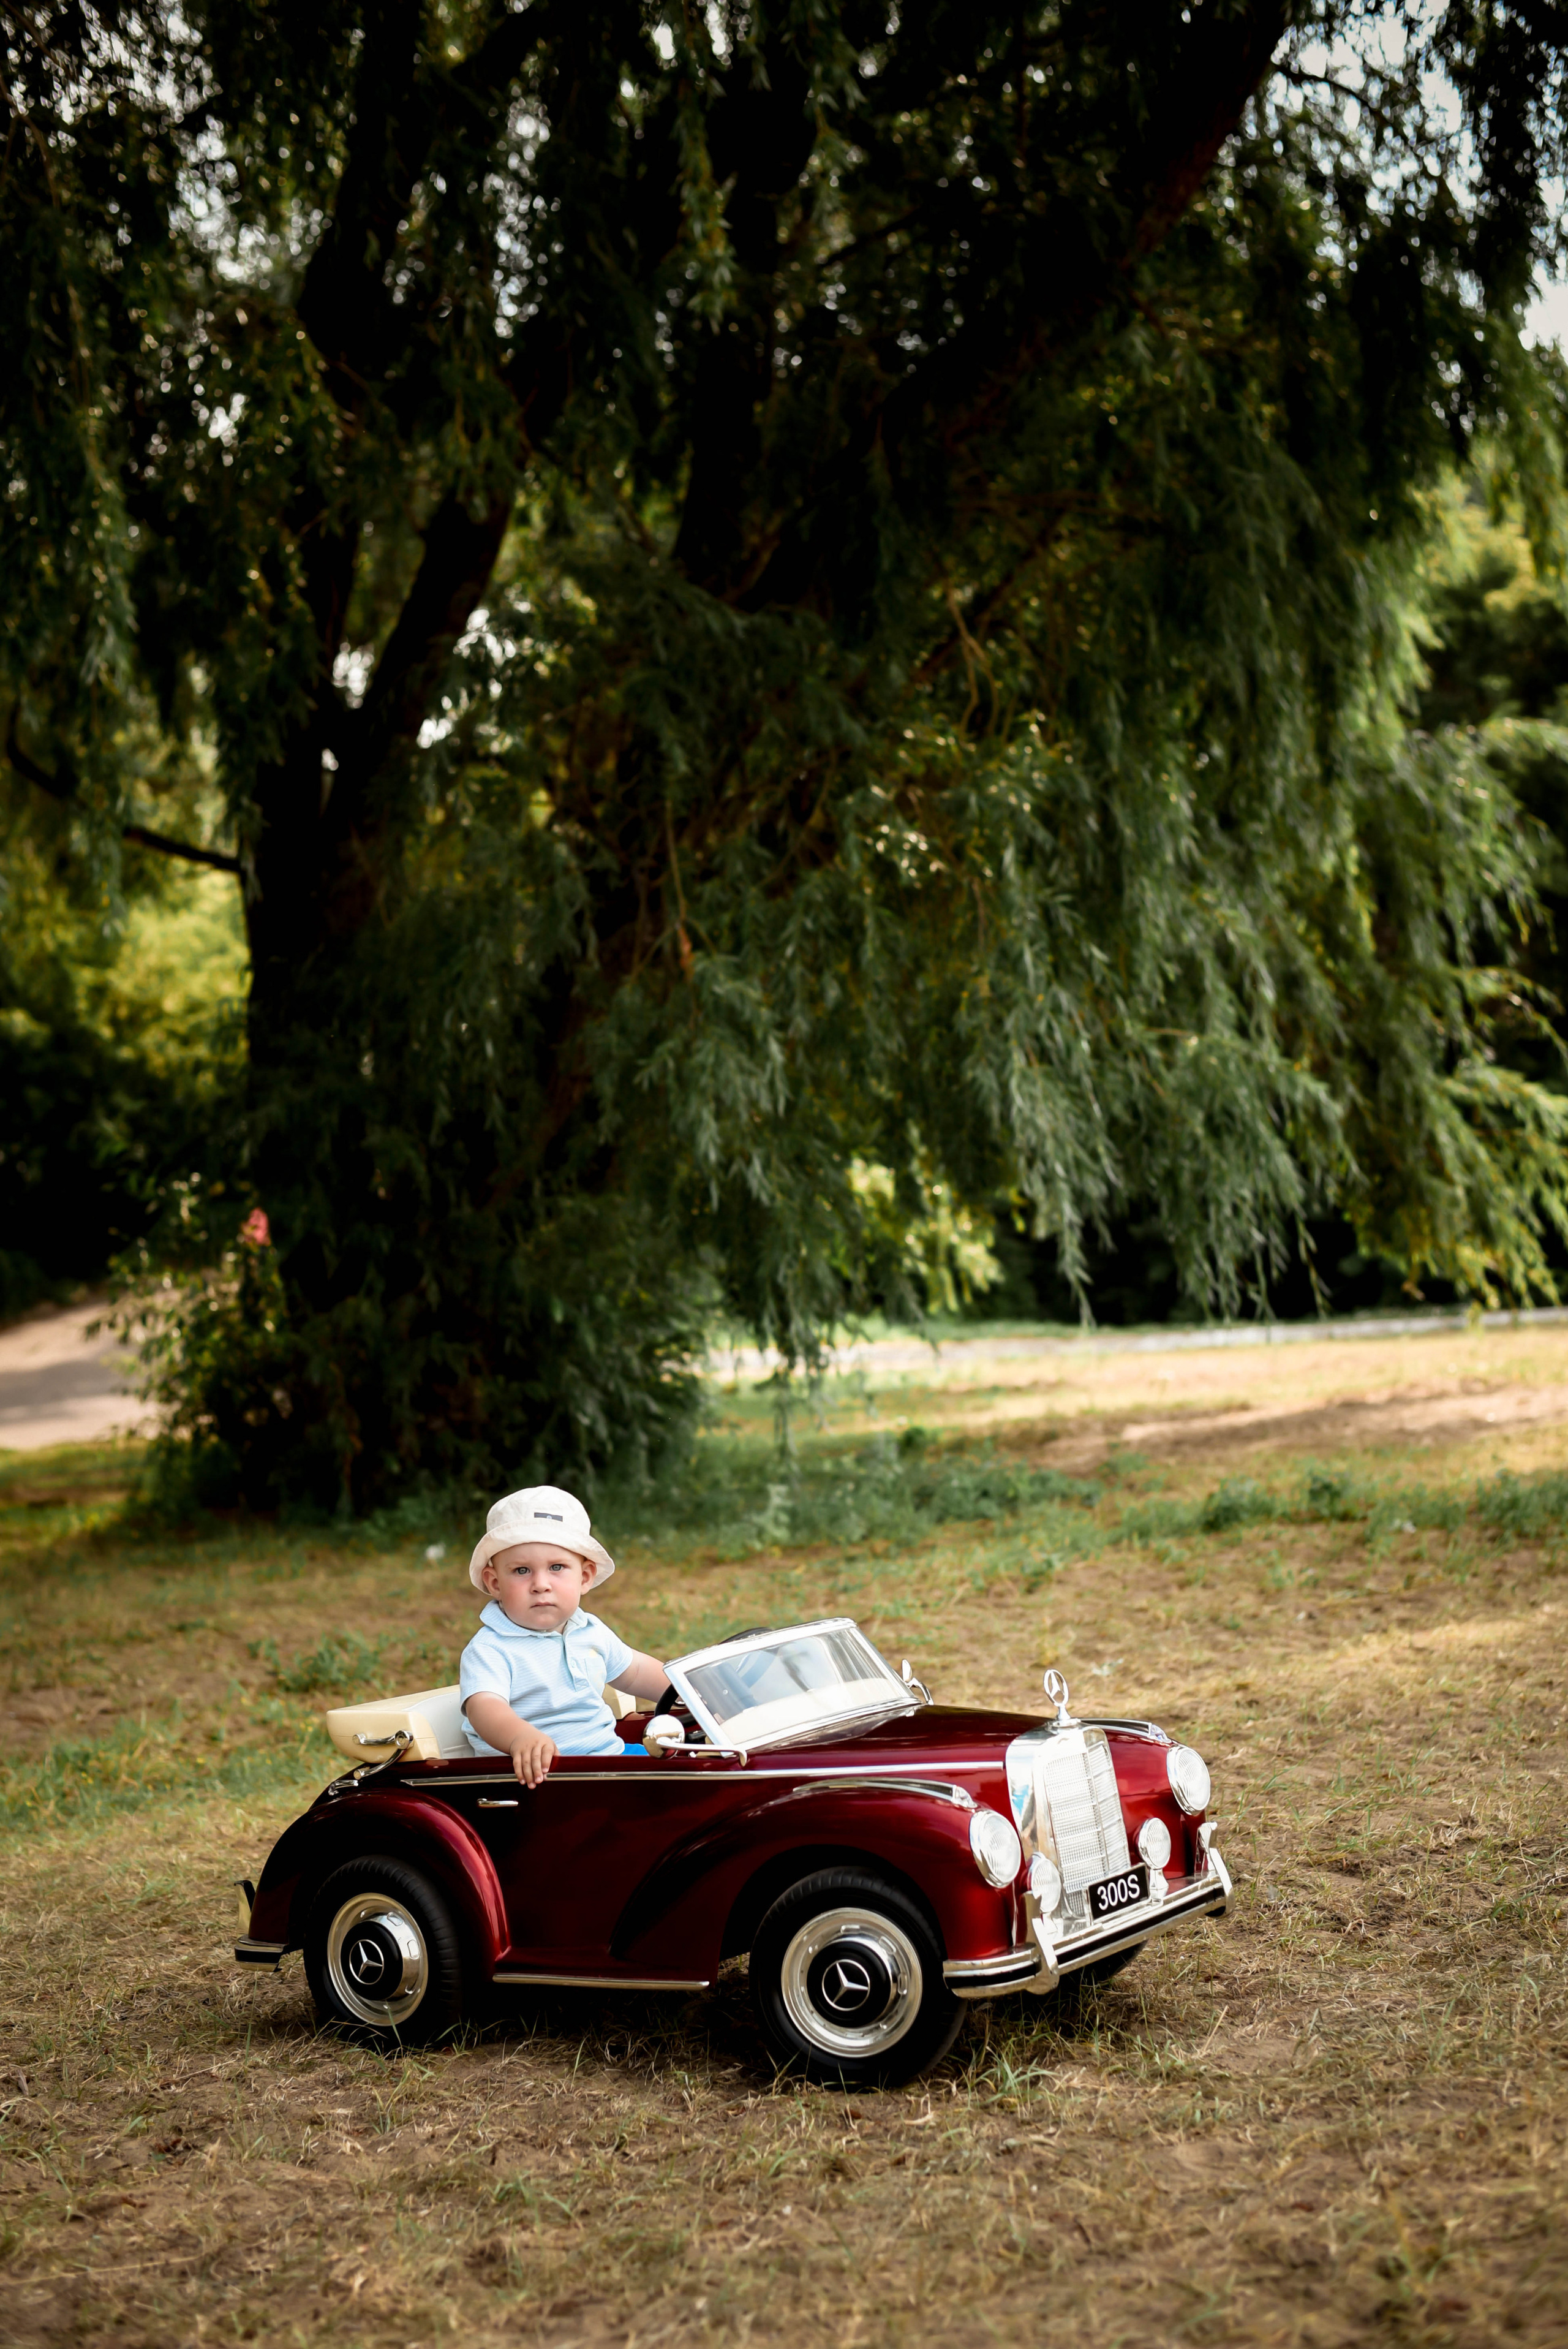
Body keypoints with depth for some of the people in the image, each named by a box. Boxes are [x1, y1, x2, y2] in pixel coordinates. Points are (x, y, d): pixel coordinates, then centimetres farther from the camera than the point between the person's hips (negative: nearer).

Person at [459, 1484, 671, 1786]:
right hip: (533, 1773, -7)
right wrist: (521, 1738, -51)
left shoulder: (590, 1632, 11)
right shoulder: (489, 1650, -12)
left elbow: (634, 1671, 30)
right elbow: (483, 1706, -31)